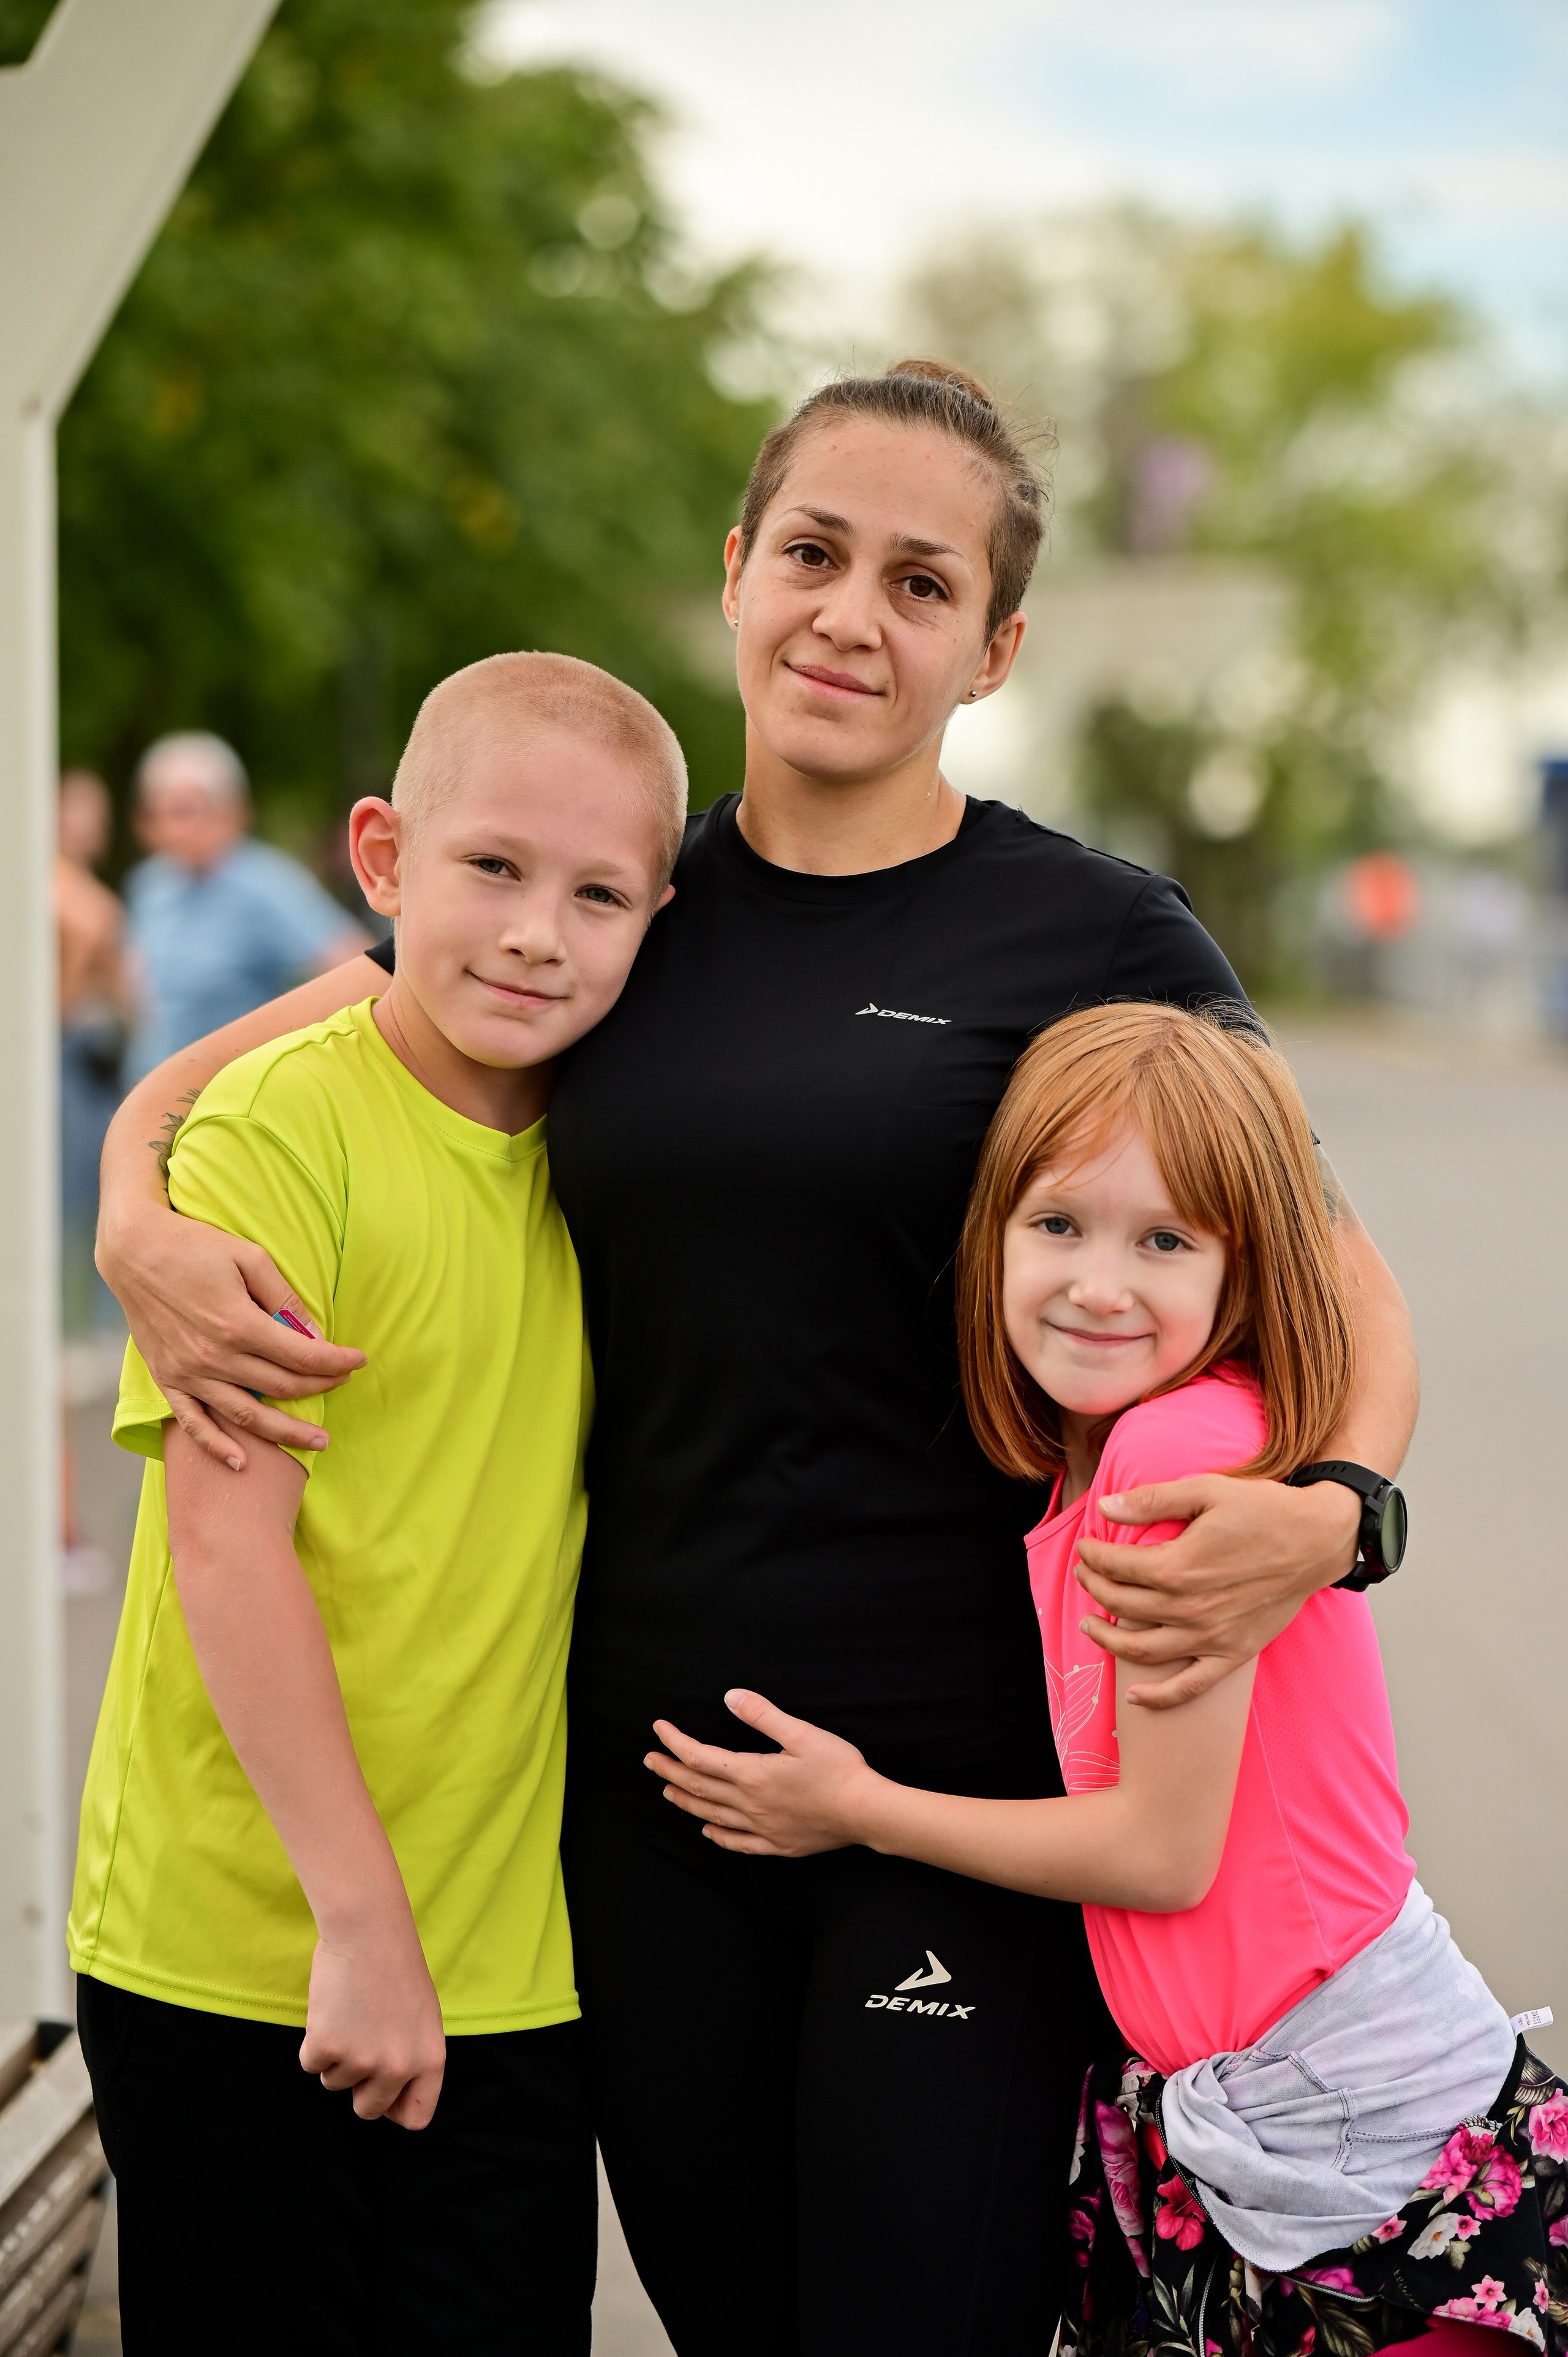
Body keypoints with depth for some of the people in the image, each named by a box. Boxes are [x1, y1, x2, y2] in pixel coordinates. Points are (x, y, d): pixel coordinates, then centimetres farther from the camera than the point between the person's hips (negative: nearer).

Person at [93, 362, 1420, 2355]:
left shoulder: (1097, 938, -4)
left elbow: (1343, 1291, 1)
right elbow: (201, 1080, 11)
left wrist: (1327, 1512, -20)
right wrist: (138, 1227, -11)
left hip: (958, 1781, -3)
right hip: (643, 1761, 3)